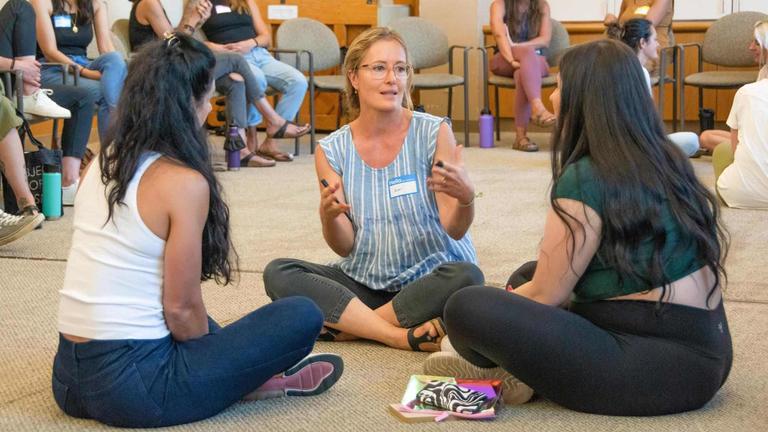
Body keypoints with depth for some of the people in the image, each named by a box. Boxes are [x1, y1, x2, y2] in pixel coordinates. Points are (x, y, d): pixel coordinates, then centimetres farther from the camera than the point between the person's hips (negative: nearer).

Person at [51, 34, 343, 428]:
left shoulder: (102, 163, 7)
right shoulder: (184, 181, -15)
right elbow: (181, 308, -12)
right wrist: (215, 361, 8)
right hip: (132, 387, -8)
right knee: (302, 317, -2)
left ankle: (248, 374, 21)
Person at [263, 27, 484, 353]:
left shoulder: (433, 133, -9)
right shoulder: (331, 151, -1)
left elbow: (454, 230, -11)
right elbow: (345, 247, -4)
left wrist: (466, 197, -34)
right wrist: (328, 216, -27)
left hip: (431, 278, -2)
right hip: (364, 282, 2)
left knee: (466, 277, -34)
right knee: (278, 273, -18)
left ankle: (347, 326, -17)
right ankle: (402, 335, -23)